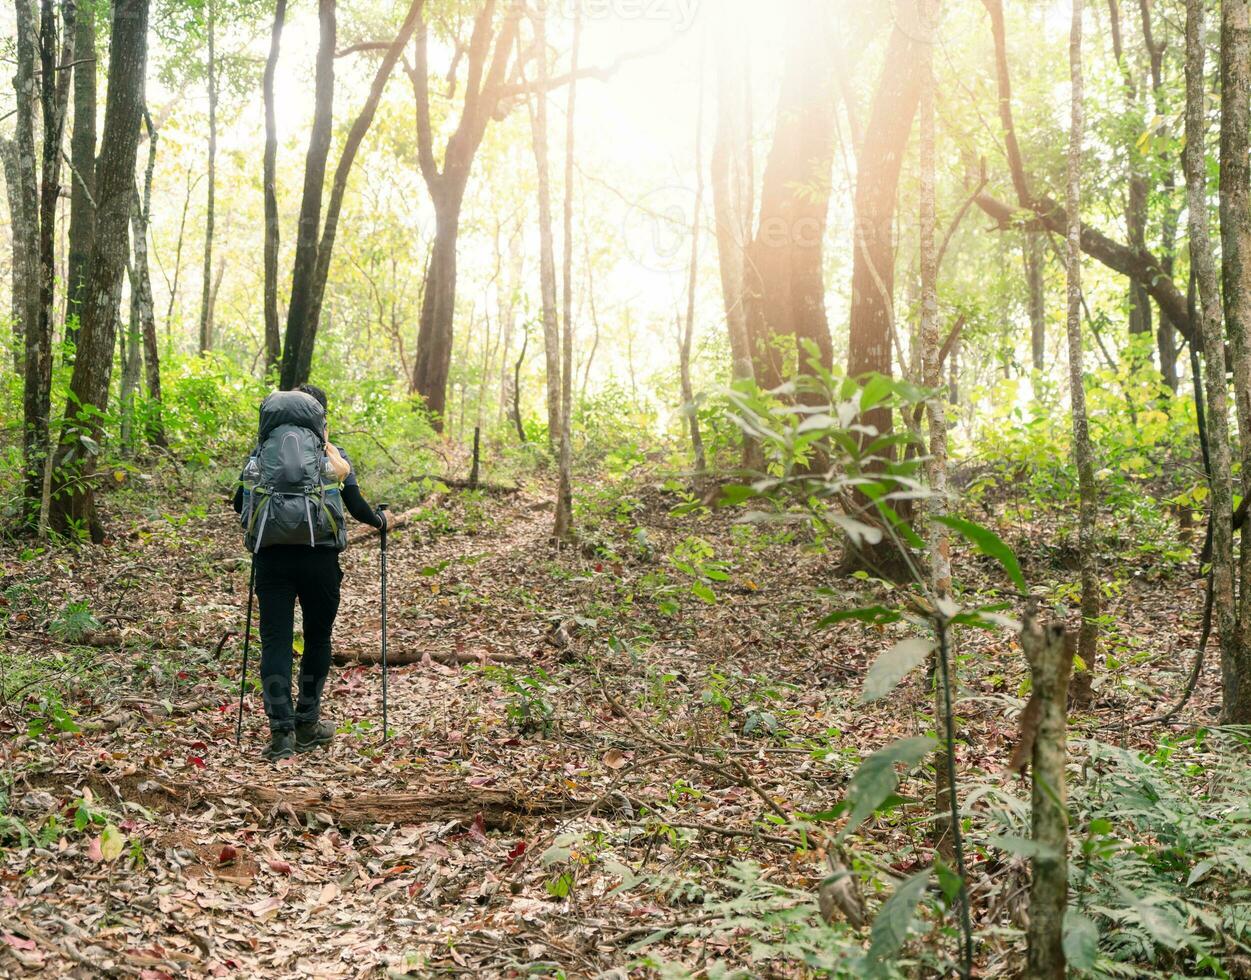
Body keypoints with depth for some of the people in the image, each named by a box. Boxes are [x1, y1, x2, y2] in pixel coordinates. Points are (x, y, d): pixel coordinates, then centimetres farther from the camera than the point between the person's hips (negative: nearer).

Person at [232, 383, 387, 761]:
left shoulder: (263, 454, 8)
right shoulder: (333, 456, 3)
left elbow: (240, 504, 10)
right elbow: (356, 506, 0)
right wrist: (379, 520, 21)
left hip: (272, 556, 1)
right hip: (319, 557, -1)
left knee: (275, 641, 2)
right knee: (317, 639, 14)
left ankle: (281, 733, -7)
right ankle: (307, 725, 21)